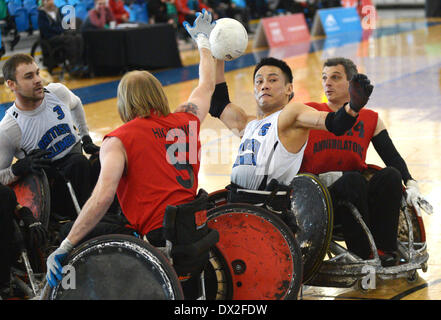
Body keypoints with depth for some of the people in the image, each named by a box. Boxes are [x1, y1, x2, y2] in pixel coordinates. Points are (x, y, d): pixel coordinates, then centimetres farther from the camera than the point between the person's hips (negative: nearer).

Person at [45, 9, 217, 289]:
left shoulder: (117, 141, 0)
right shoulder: (187, 120, 16)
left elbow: (104, 195, -15)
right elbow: (208, 84, 37)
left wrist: (64, 248, -15)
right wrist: (203, 39, 56)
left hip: (156, 235, -6)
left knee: (80, 237, 4)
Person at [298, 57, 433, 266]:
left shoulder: (371, 120, 12)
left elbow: (392, 156, 2)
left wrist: (411, 185, -16)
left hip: (357, 198, 3)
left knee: (391, 174, -23)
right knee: (353, 179, -32)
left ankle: (384, 250, -23)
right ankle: (362, 255, -31)